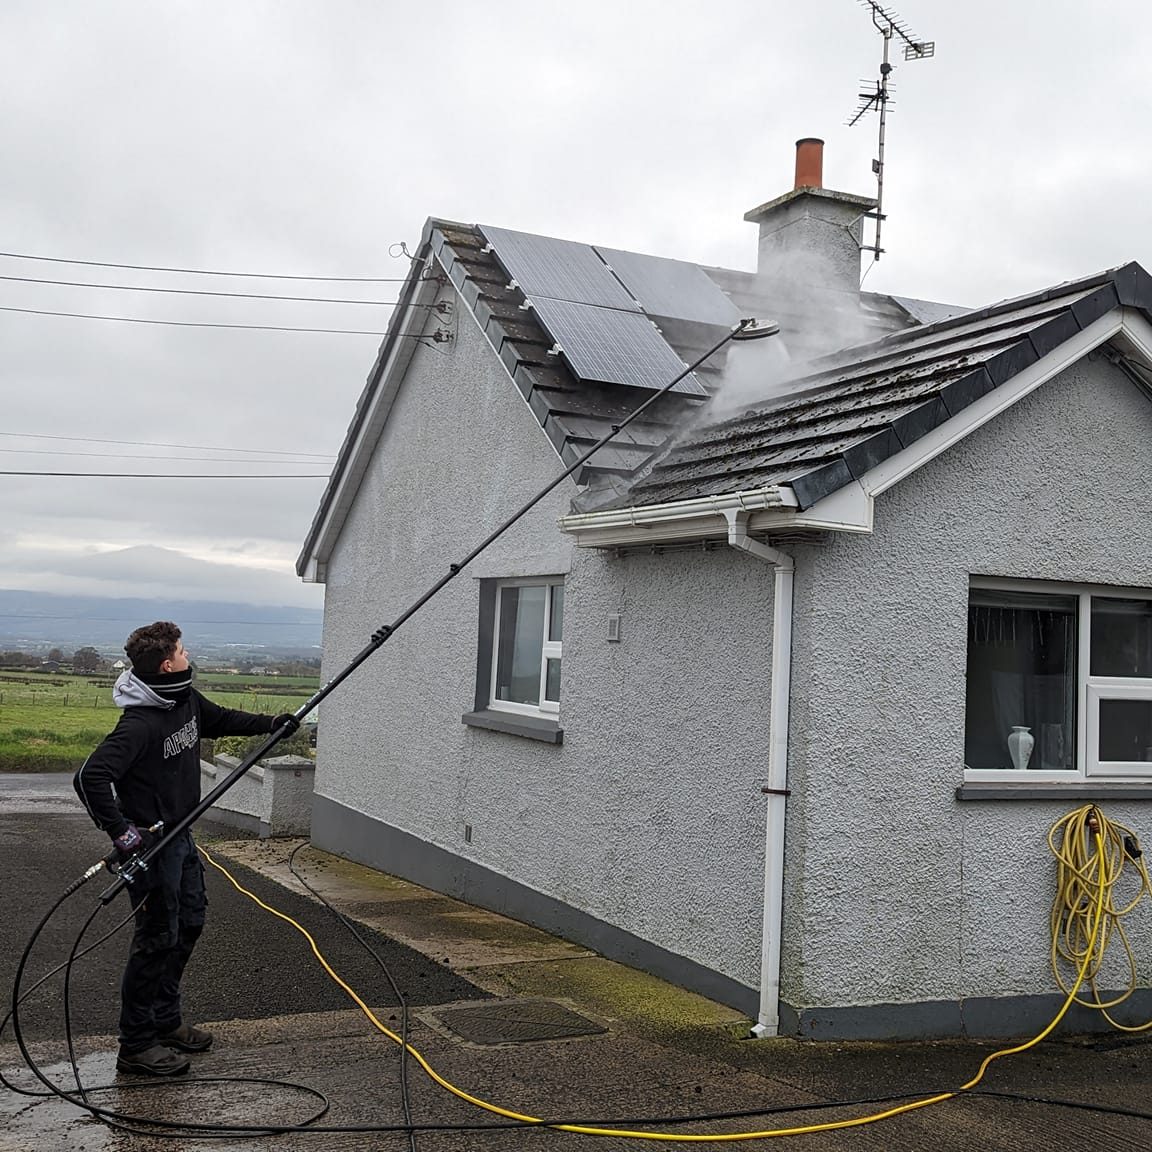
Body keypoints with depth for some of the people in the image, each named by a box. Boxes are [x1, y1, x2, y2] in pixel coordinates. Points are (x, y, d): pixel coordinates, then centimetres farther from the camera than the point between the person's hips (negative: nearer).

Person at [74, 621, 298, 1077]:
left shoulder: (187, 700, 2)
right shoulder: (140, 723, -26)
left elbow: (221, 720, 23)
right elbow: (90, 776, -32)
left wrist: (272, 724, 16)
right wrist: (121, 832, -30)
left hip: (180, 835, 9)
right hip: (150, 846, -9)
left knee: (189, 924, 18)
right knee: (158, 938, -1)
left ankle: (166, 1020, 33)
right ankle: (136, 1045, 12)